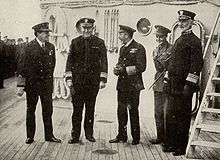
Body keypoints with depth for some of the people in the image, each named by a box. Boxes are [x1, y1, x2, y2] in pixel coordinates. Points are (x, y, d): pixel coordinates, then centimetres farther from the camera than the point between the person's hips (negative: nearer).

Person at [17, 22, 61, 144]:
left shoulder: (51, 47, 6)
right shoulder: (29, 47, -9)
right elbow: (22, 66, -10)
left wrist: (49, 78, 12)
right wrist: (20, 86, -13)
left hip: (46, 83, 4)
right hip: (32, 83, -4)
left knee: (48, 110, 7)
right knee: (30, 110, 9)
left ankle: (49, 135, 17)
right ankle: (30, 136, 21)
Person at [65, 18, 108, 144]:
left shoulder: (99, 43, 4)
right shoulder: (75, 42, 6)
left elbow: (103, 62, 1)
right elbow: (70, 61, 6)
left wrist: (103, 79, -6)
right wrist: (69, 79, -2)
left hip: (93, 81, 0)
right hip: (77, 80, 0)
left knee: (90, 108, 9)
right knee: (77, 108, 1)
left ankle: (89, 133, 21)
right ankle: (75, 135, 9)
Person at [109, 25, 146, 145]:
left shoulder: (138, 48, -7)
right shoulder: (122, 48, 17)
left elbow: (141, 67, -13)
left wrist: (124, 70, -17)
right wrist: (117, 69, 2)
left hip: (133, 85, -7)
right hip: (122, 84, 7)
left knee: (133, 111, 0)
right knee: (121, 110, 7)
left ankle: (136, 137, 12)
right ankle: (122, 135, 18)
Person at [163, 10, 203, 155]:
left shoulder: (194, 41, -8)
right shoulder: (179, 40, 18)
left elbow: (197, 64, -15)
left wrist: (189, 85, -20)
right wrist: (169, 80, 18)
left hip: (184, 86, -8)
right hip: (174, 86, 8)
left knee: (183, 117, 1)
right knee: (170, 115, 12)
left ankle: (182, 147, 12)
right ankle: (171, 144, 23)